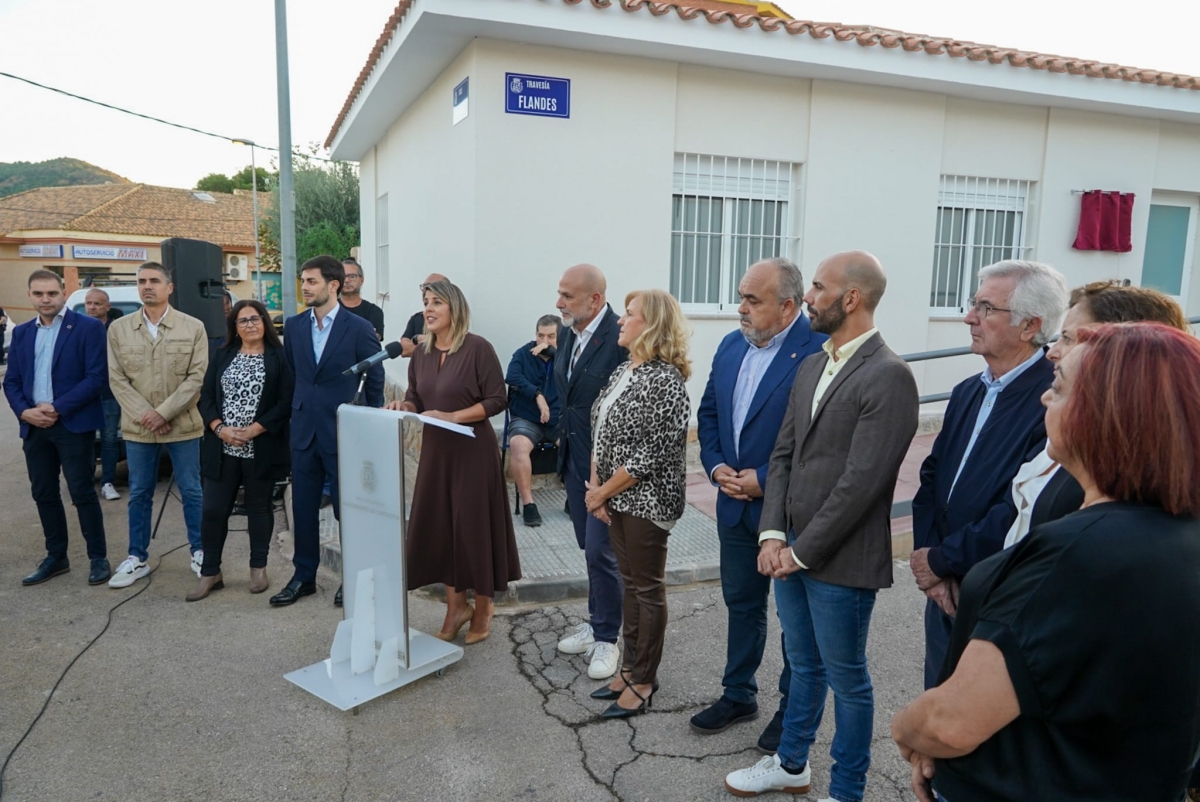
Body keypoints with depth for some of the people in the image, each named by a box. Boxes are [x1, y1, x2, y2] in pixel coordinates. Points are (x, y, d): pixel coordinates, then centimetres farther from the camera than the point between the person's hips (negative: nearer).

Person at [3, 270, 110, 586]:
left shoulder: (88, 327, -5)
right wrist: (25, 411, -7)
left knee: (82, 492, -2)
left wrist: (57, 409, -16)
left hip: (73, 424, -6)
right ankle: (56, 557, 24)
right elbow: (11, 381, 12)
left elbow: (96, 377, -12)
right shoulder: (21, 333, 12)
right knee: (44, 494, 12)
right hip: (34, 427, 6)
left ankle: (98, 558, 10)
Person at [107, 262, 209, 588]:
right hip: (137, 427, 2)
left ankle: (200, 552, 19)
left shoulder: (193, 327, -2)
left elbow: (197, 377, -7)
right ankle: (137, 558, 22)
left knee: (191, 491, 6)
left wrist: (164, 412, -14)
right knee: (139, 494, 11)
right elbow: (117, 379, 1)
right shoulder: (118, 329, 5)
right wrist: (144, 414, -11)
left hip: (183, 426, -2)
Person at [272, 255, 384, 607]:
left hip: (343, 432, -4)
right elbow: (291, 373, 16)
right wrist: (302, 407, 14)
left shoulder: (359, 328, -9)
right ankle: (303, 577, 26)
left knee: (347, 509, 6)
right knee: (303, 508, 11)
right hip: (304, 430, 4)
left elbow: (375, 382, -2)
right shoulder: (294, 325, 5)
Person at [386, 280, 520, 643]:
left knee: (474, 526, 3)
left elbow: (498, 399, -13)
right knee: (439, 526, 8)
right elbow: (416, 396, 13)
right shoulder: (421, 352, 6)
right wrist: (404, 405, -9)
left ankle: (483, 607, 23)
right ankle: (456, 606, 24)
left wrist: (453, 416, -20)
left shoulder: (478, 348, -12)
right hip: (435, 450, 6)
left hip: (473, 450, -6)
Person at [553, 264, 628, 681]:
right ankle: (596, 623, 35)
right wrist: (564, 436, 14)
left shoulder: (622, 338, -20)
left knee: (601, 553, -1)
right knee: (590, 549, 19)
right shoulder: (567, 334, 6)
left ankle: (606, 639, 16)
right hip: (574, 460, 8)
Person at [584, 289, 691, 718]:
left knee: (648, 590, 6)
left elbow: (652, 453, -21)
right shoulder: (622, 372, 8)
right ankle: (631, 666, 32)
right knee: (630, 584, 18)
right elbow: (601, 431, 11)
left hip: (646, 499, -8)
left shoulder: (666, 380, -18)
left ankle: (643, 682, 20)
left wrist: (603, 491, -13)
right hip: (616, 497, 8)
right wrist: (596, 486, -1)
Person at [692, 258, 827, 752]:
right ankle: (738, 695, 39)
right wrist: (716, 465, -2)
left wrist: (766, 480, -20)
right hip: (736, 504, 7)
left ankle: (793, 710, 32)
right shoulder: (731, 345, 5)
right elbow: (708, 412, 13)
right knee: (741, 603, 20)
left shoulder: (818, 352, -19)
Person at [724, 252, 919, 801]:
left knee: (845, 679, 12)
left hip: (840, 561, -7)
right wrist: (773, 535, -2)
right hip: (790, 550, 7)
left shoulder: (888, 376, -16)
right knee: (803, 665, 24)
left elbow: (861, 481, -20)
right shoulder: (811, 366, 9)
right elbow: (784, 455, 8)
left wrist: (802, 551, -15)